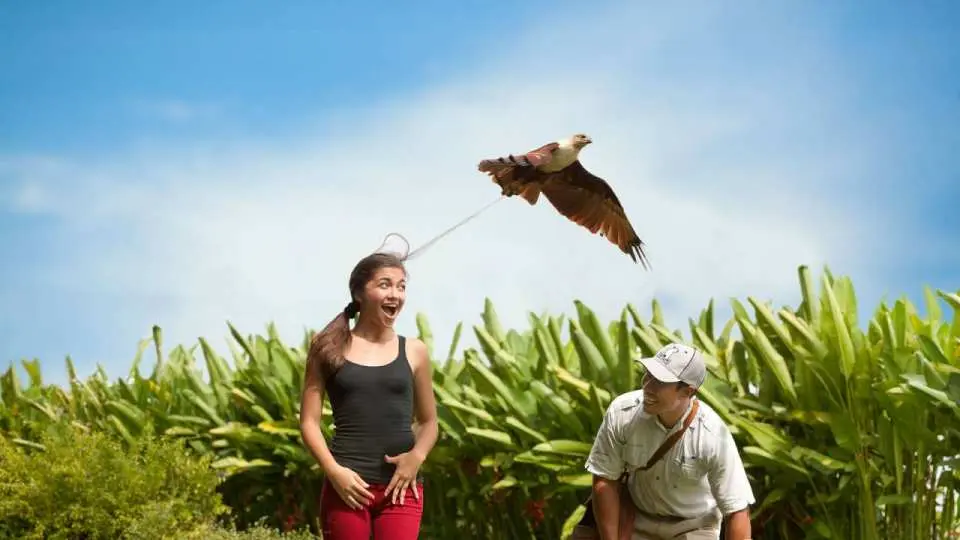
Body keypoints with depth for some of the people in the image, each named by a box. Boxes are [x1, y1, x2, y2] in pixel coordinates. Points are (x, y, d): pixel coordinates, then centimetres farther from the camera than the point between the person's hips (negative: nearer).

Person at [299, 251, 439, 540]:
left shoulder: (414, 351, 7)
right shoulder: (329, 347, 3)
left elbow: (428, 422, 15)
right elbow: (309, 421, 2)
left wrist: (417, 456, -6)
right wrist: (334, 470, -12)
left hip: (400, 484, 1)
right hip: (347, 484, -1)